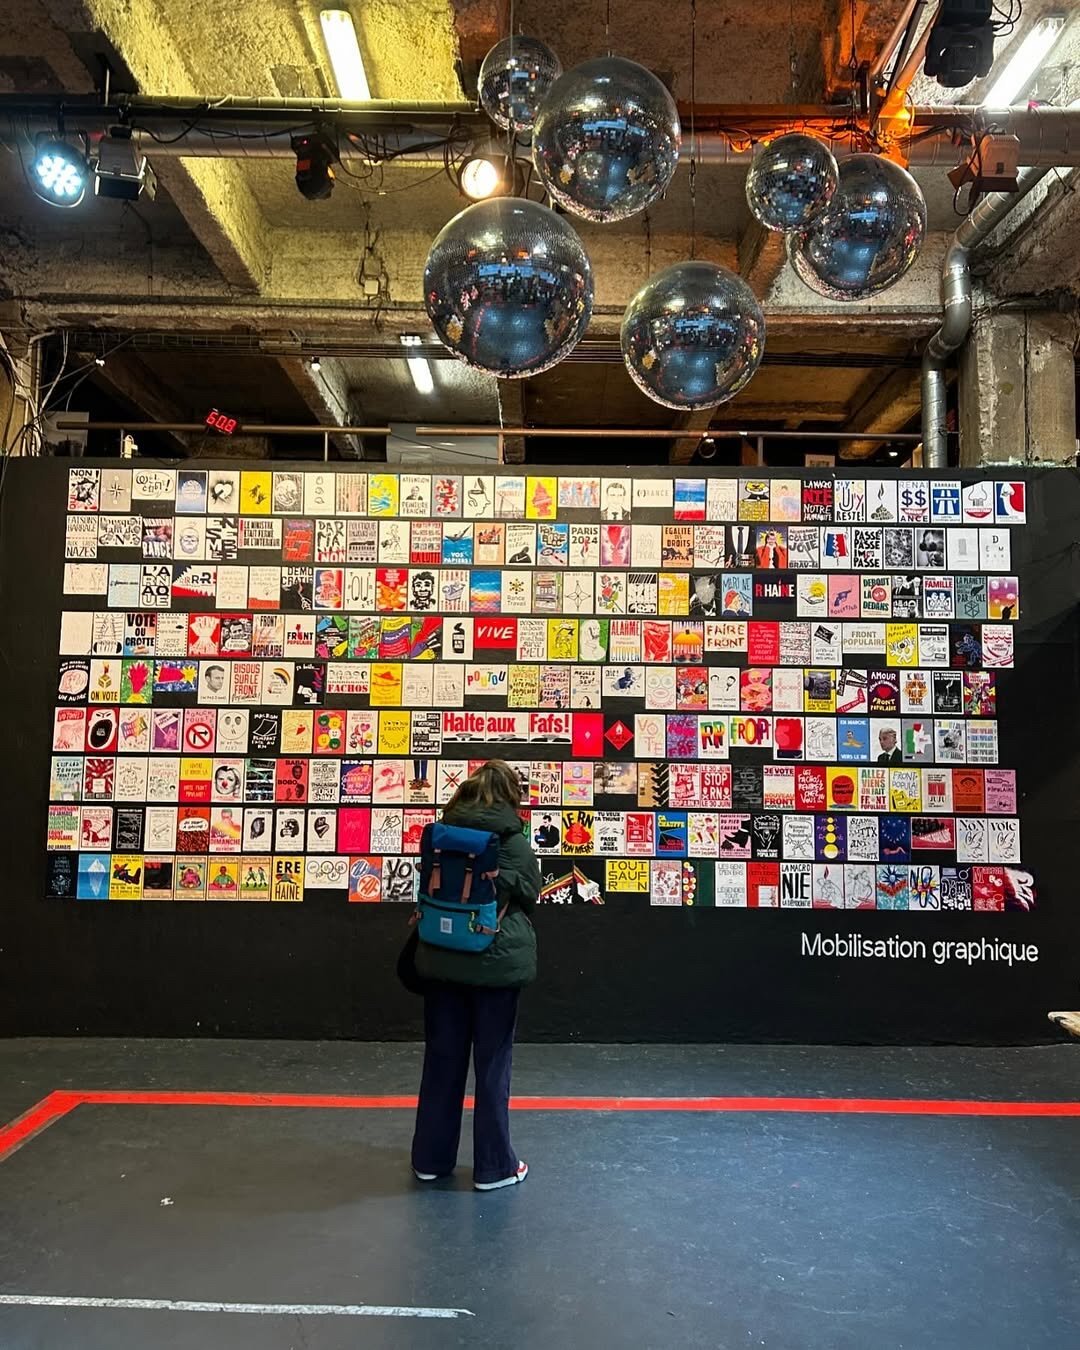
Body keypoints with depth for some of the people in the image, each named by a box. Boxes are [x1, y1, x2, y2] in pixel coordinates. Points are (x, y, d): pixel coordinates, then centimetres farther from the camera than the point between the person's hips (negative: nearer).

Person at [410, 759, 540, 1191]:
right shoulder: (511, 836, -8)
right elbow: (530, 891, 0)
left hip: (441, 957, 4)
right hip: (496, 960, -3)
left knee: (441, 1058, 15)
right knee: (492, 1063, 9)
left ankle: (430, 1158, 26)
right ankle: (493, 1165, 19)